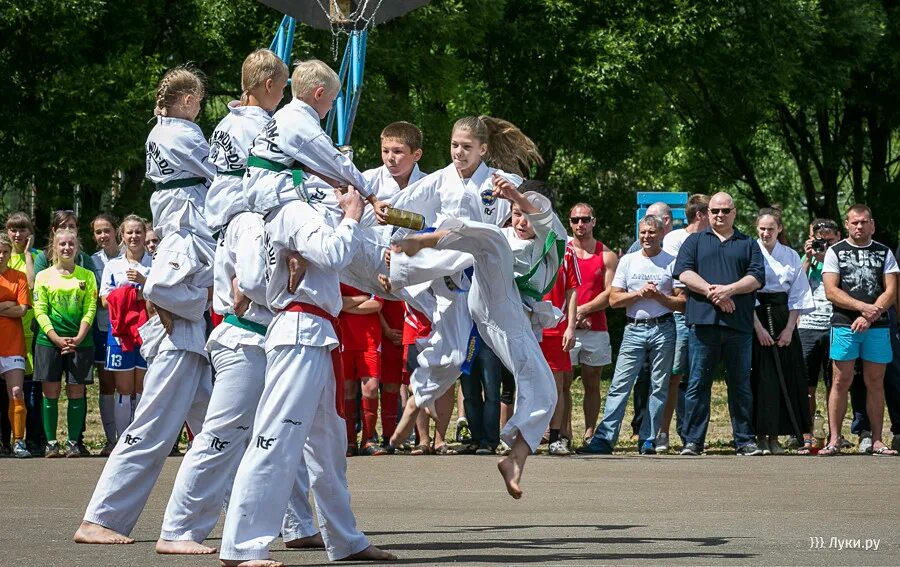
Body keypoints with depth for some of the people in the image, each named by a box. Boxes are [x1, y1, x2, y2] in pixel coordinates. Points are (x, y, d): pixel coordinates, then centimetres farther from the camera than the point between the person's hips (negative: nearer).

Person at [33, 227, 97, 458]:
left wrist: (78, 338, -11)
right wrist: (57, 339, -11)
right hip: (49, 341, 0)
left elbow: (90, 310, 3)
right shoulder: (43, 276, 7)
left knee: (76, 392, -1)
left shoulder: (87, 276, 9)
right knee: (51, 392, -1)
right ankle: (51, 443, 3)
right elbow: (40, 310, 0)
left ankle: (73, 442, 4)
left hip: (79, 341, 0)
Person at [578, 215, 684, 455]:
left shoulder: (672, 262, 4)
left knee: (659, 387, 1)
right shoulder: (628, 261, 10)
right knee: (620, 385, -6)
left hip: (663, 329, -1)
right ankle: (604, 438, -10)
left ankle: (648, 440, 7)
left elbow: (682, 303, 1)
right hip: (634, 329, 1)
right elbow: (614, 299, 5)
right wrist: (639, 293, -8)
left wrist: (658, 296, -13)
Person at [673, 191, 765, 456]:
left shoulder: (748, 244, 17)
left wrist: (729, 289, -12)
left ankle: (745, 441, 8)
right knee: (698, 383, -2)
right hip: (703, 322, -1)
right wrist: (712, 292, -12)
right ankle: (693, 441, 0)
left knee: (741, 384, 4)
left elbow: (757, 277, 3)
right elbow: (684, 273, 0)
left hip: (738, 324, 1)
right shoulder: (694, 241, 15)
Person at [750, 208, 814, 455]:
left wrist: (790, 328, -3)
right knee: (759, 377, -7)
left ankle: (774, 437, 4)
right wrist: (758, 327, -13)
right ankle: (760, 436, -2)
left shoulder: (791, 257, 9)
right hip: (755, 317, -3)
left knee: (784, 378, -1)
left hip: (783, 321, 3)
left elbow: (798, 296, 8)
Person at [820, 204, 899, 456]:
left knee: (875, 383, 4)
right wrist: (863, 307, -14)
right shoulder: (835, 252, 7)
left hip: (877, 326, 2)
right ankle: (834, 440, -3)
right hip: (844, 325, -2)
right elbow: (831, 291, -3)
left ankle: (877, 440, 7)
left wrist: (870, 316, -11)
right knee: (841, 381, -4)